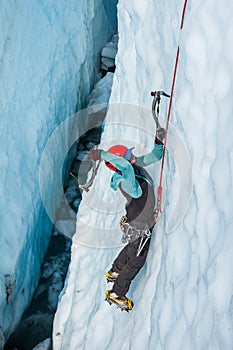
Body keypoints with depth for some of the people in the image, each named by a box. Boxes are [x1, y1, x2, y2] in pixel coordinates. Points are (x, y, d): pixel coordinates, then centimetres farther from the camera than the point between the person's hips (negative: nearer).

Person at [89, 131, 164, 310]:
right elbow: (126, 167, -62)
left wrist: (158, 141, -23)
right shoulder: (126, 183, -38)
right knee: (136, 262, 15)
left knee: (131, 249, 34)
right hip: (140, 230, -8)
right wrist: (102, 154, -55)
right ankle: (117, 294, 36)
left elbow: (155, 155, -4)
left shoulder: (136, 165, -13)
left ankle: (114, 272, 59)